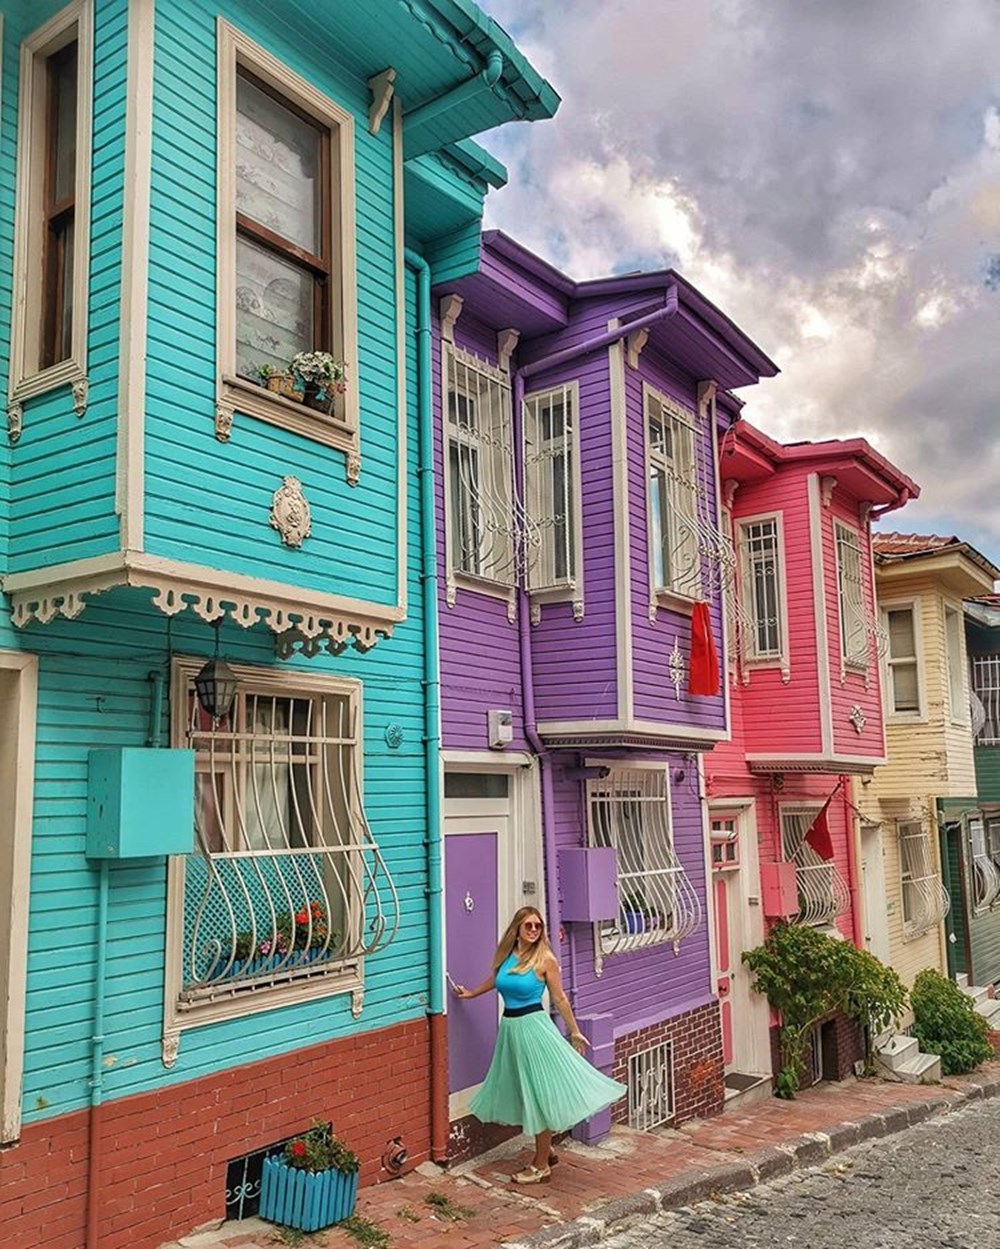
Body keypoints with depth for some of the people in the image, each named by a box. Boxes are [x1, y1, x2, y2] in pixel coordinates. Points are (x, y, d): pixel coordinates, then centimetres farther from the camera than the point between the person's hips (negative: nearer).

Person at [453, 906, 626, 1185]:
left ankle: (541, 1166, 12)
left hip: (533, 1026, -6)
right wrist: (472, 993, 35)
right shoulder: (506, 955, 2)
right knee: (525, 1093, 15)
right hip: (510, 1027, 6)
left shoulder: (545, 958, -11)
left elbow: (559, 998, -4)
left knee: (539, 1093, 0)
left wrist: (574, 1031, 1)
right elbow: (495, 979, 24)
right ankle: (546, 1151, 32)